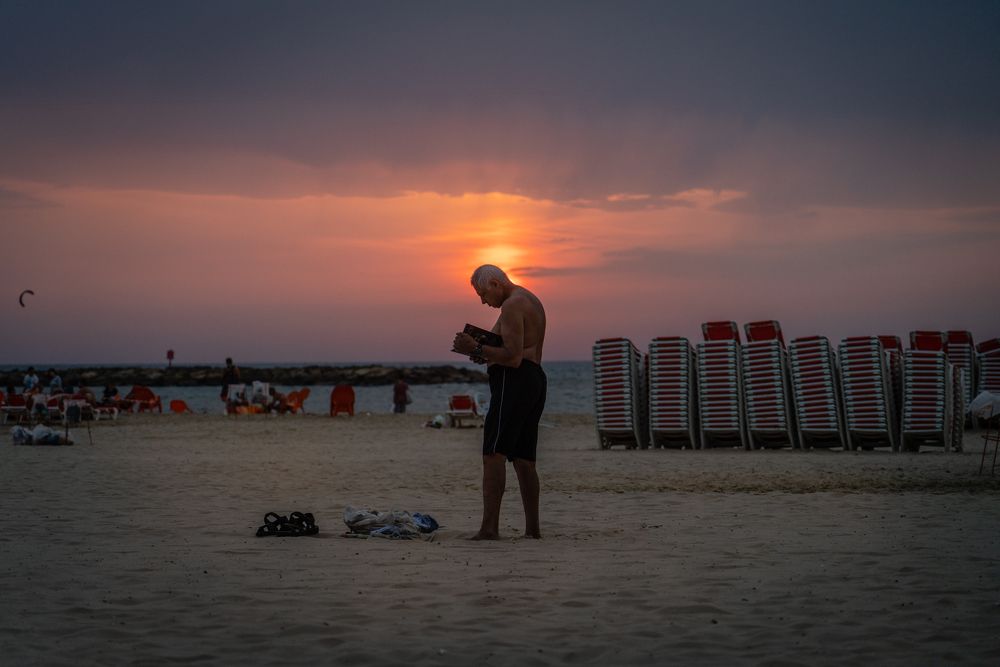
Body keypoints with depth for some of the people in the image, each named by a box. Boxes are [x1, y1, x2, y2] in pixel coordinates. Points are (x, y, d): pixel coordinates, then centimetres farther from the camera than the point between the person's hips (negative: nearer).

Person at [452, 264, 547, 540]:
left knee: (493, 454, -14)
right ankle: (532, 528, 11)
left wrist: (477, 349, -21)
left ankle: (489, 526, -22)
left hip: (513, 381, -11)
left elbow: (513, 357, -19)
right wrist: (485, 353, 18)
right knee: (524, 460, 11)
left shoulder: (512, 305, -10)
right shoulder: (532, 301, 23)